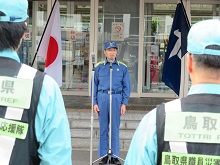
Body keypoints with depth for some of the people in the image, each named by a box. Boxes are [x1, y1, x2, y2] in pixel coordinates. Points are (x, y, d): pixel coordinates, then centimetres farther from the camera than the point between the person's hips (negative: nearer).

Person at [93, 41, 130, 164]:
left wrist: (124, 103, -2)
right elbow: (95, 85, 8)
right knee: (103, 128, 5)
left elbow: (126, 87, 5)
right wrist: (95, 103, 1)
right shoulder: (99, 67, 6)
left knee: (115, 128, 4)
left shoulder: (123, 67, 5)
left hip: (116, 98, 0)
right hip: (102, 98, 1)